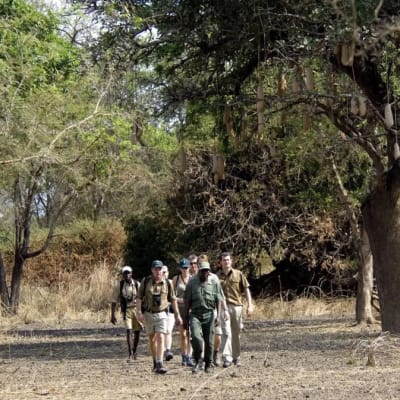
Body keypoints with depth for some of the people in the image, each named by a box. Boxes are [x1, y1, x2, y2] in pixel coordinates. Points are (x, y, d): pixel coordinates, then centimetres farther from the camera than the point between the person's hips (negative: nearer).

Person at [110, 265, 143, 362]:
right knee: (129, 331, -14)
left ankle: (134, 352, 28)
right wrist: (113, 315, -4)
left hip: (137, 310, 1)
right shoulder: (119, 286, -2)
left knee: (137, 332, 8)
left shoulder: (137, 285, -2)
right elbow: (114, 301, 2)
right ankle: (130, 355, -16)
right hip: (126, 311, -1)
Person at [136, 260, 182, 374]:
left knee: (160, 338, -14)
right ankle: (155, 361, 31)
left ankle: (159, 365, -19)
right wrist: (139, 312, -14)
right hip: (148, 314, 1)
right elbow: (139, 298, -4)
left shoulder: (167, 283, -2)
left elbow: (173, 300, 7)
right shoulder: (145, 281, -4)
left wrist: (177, 315, 8)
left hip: (161, 314, -1)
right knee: (152, 339, 14)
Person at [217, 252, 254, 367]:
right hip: (223, 307, -2)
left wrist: (250, 305, -2)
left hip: (236, 306, 2)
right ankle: (227, 358, -14)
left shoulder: (238, 274, 5)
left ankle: (236, 357, 24)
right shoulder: (217, 276, 4)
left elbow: (246, 289, 6)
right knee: (226, 332, -12)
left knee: (236, 333, 11)